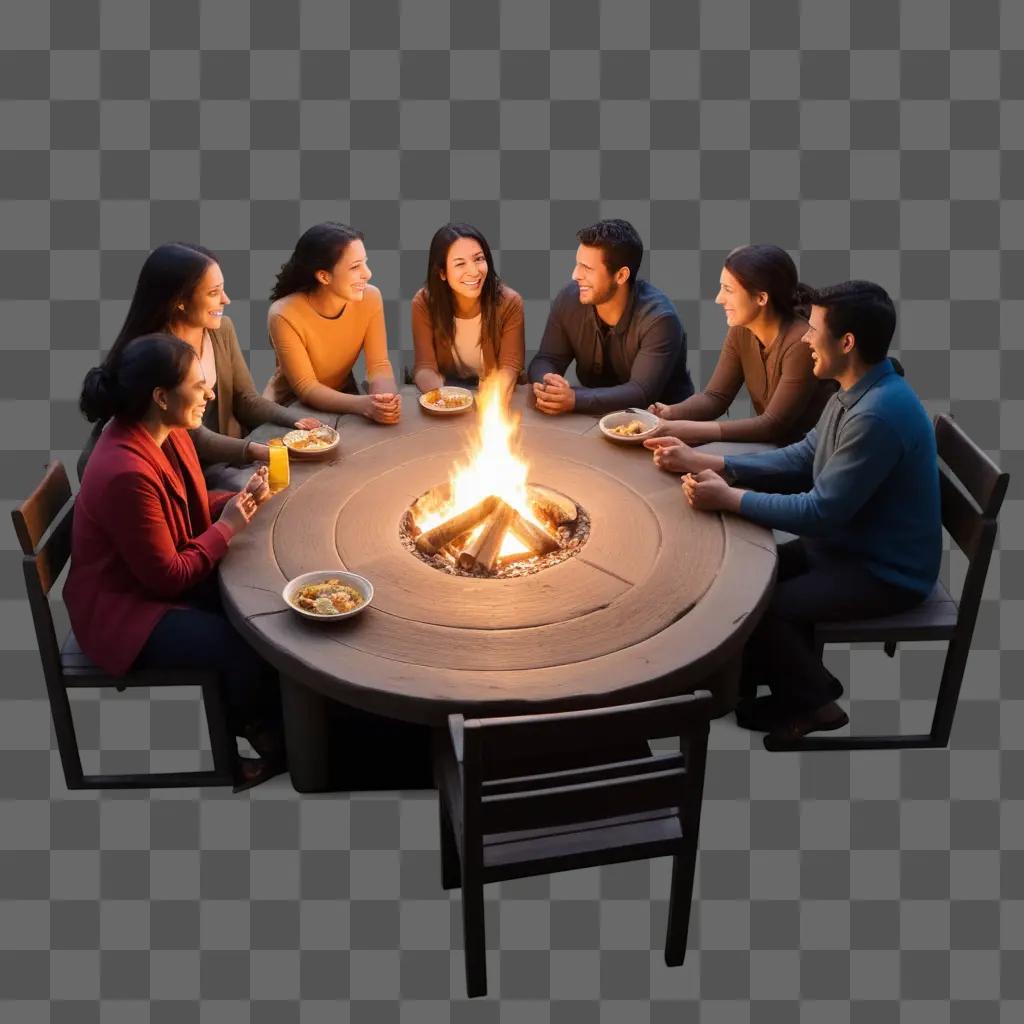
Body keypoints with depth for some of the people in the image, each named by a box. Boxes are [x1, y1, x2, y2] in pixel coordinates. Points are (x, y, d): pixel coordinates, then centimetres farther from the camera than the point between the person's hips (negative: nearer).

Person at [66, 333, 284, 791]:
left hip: (165, 577, 9)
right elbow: (167, 577, -26)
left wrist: (239, 499, -6)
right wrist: (227, 527, -16)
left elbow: (190, 507, 13)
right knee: (248, 650, -17)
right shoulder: (126, 474, -33)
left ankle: (261, 720, 16)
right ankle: (263, 738, 13)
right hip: (123, 606, -9)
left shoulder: (168, 432, -4)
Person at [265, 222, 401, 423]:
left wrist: (386, 397, -35)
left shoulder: (370, 298, -13)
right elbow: (306, 388, -22)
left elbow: (379, 365, -12)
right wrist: (363, 404, -38)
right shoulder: (284, 315, -24)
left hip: (342, 398, 4)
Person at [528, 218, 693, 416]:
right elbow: (545, 360, -5)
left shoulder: (658, 318, -23)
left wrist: (574, 400, -41)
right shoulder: (569, 300, -8)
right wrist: (545, 384, -29)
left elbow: (642, 394, -30)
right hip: (596, 415, 4)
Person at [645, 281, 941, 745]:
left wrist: (728, 498, -19)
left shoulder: (878, 415, -31)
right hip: (848, 543, 9)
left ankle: (813, 701, 13)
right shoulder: (857, 392, 1)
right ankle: (793, 679, 25)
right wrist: (703, 462, -1)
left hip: (884, 571, -9)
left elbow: (820, 512, -28)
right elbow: (801, 460, 5)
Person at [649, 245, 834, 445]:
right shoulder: (740, 331, -1)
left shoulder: (801, 343, -22)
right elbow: (715, 396, 0)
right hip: (768, 449, 6)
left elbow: (773, 425, -23)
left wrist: (693, 429, -27)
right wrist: (670, 413, -19)